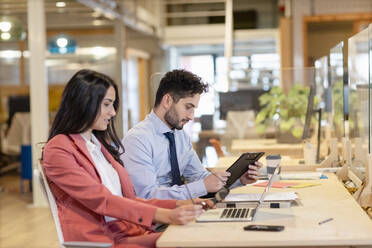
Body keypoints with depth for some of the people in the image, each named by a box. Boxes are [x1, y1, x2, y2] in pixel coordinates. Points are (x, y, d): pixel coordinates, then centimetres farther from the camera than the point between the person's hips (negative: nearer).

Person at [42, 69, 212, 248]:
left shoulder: (101, 145, 22)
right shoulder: (58, 150, -4)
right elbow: (101, 200, -15)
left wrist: (177, 205, 4)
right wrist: (163, 215, -23)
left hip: (130, 232, 7)